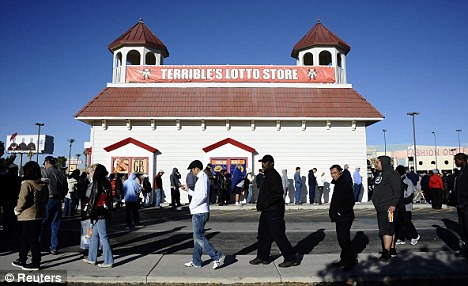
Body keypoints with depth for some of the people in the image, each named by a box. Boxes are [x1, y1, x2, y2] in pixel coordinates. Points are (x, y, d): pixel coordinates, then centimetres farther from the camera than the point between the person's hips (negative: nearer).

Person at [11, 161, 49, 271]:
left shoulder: (27, 184, -16)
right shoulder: (44, 185, 6)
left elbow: (23, 201, -18)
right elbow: (45, 200, 11)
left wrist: (17, 210, -2)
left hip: (28, 216, -7)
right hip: (40, 215, 7)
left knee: (32, 240, 2)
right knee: (24, 239, 20)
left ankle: (35, 263, 11)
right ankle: (22, 260, 30)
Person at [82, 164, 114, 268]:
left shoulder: (97, 182, -13)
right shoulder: (107, 182, 12)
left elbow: (94, 198, -14)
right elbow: (109, 198, 16)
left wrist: (90, 212, -7)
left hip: (99, 213, -9)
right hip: (105, 212, 9)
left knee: (103, 236, -4)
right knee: (94, 235, 18)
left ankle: (108, 261, 2)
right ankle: (92, 258, 28)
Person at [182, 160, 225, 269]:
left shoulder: (203, 177, -13)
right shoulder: (202, 178, 18)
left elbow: (203, 195, -24)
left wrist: (192, 205, -16)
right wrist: (188, 190, 23)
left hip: (200, 213, -10)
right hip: (198, 212, 10)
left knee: (199, 237, -8)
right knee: (197, 237, 14)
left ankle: (217, 256, -5)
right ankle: (196, 261, 21)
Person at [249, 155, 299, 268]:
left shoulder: (273, 176, -17)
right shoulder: (268, 175, 16)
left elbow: (279, 193, -27)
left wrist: (265, 203, -24)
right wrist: (261, 205, 16)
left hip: (274, 211, -11)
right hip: (267, 211, 11)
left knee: (278, 235, -3)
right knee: (263, 234, 16)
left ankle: (291, 259, 9)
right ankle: (262, 257, 28)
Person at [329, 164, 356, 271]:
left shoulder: (345, 185, -14)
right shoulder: (337, 185, 15)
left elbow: (351, 201, -20)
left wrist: (341, 212, -21)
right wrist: (333, 213, 13)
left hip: (345, 217, -10)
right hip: (339, 218, 10)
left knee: (344, 239, -8)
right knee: (341, 239, 15)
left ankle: (351, 260, 4)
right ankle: (344, 259, 24)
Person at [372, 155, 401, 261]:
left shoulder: (392, 174, -13)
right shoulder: (380, 174, 17)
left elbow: (397, 191, -19)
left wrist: (393, 205, -24)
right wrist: (376, 203, 21)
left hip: (388, 208, -10)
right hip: (380, 208, 10)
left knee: (386, 230, -10)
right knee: (389, 229, 15)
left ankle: (387, 252, -7)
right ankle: (392, 250, 24)